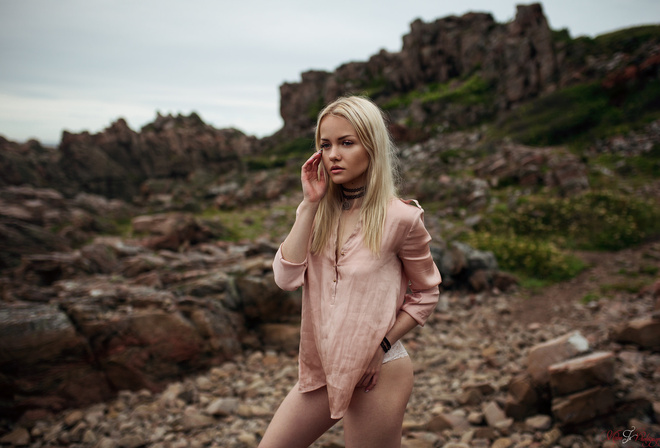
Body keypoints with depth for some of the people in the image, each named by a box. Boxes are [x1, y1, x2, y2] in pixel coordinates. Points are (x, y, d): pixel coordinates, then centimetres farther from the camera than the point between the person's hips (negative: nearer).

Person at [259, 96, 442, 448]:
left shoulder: (399, 218, -14)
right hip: (322, 367, 5)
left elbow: (425, 295, -2)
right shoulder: (320, 212, 0)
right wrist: (310, 204, -15)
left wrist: (382, 344, -11)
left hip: (376, 372, -5)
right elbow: (286, 278, -13)